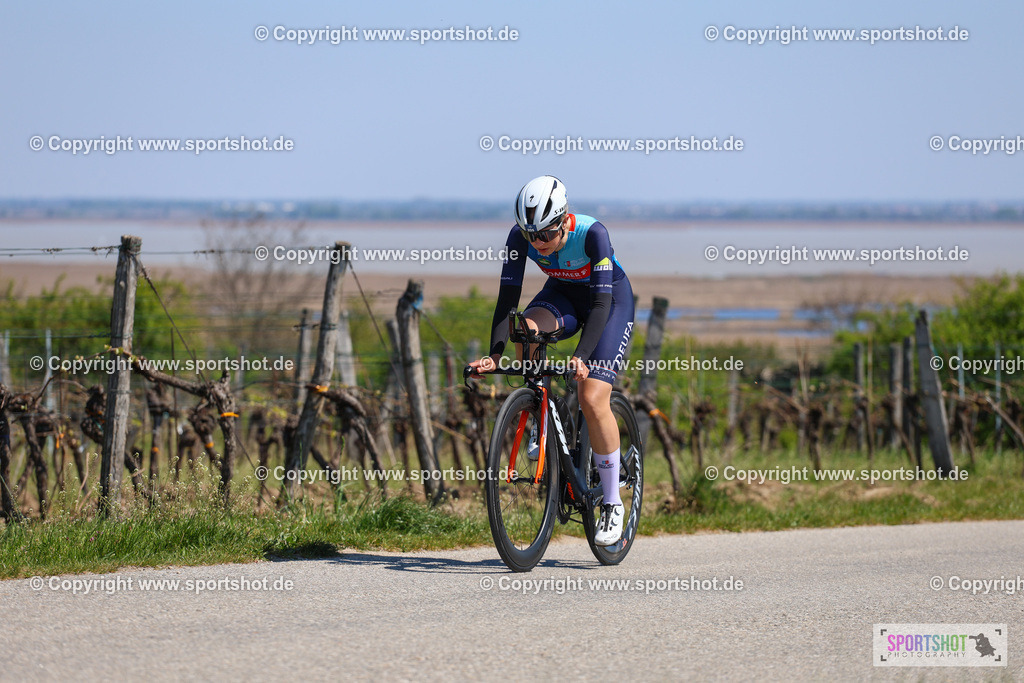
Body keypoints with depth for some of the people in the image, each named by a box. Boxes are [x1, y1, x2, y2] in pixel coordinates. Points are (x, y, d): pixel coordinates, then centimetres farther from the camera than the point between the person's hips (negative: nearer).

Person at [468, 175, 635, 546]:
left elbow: (601, 303, -37)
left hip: (612, 300, -4)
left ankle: (612, 504, -5)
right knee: (526, 328, -32)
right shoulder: (521, 236, -23)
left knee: (592, 398, -19)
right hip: (564, 294, 4)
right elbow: (508, 296, -22)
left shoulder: (591, 234, -34)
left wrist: (581, 357, -49)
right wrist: (494, 354, -35)